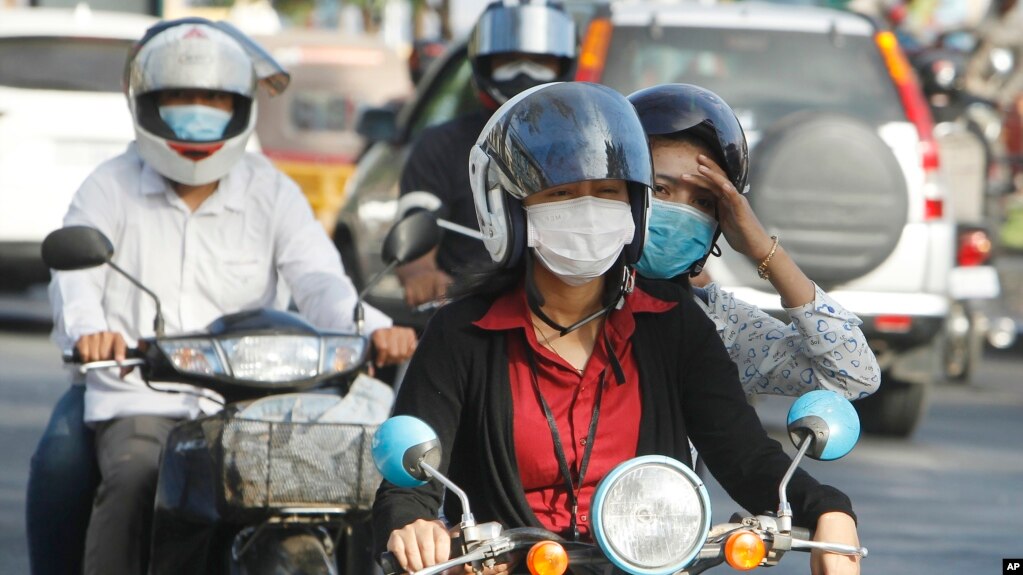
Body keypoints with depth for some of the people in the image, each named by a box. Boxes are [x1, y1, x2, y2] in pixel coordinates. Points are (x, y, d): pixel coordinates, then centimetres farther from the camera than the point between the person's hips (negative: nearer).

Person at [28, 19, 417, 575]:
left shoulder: (271, 193, 13)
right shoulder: (110, 189, 10)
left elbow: (319, 278, -2)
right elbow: (75, 274, -6)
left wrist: (369, 329, -26)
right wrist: (89, 329, -32)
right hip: (137, 399, -1)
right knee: (134, 479, -33)